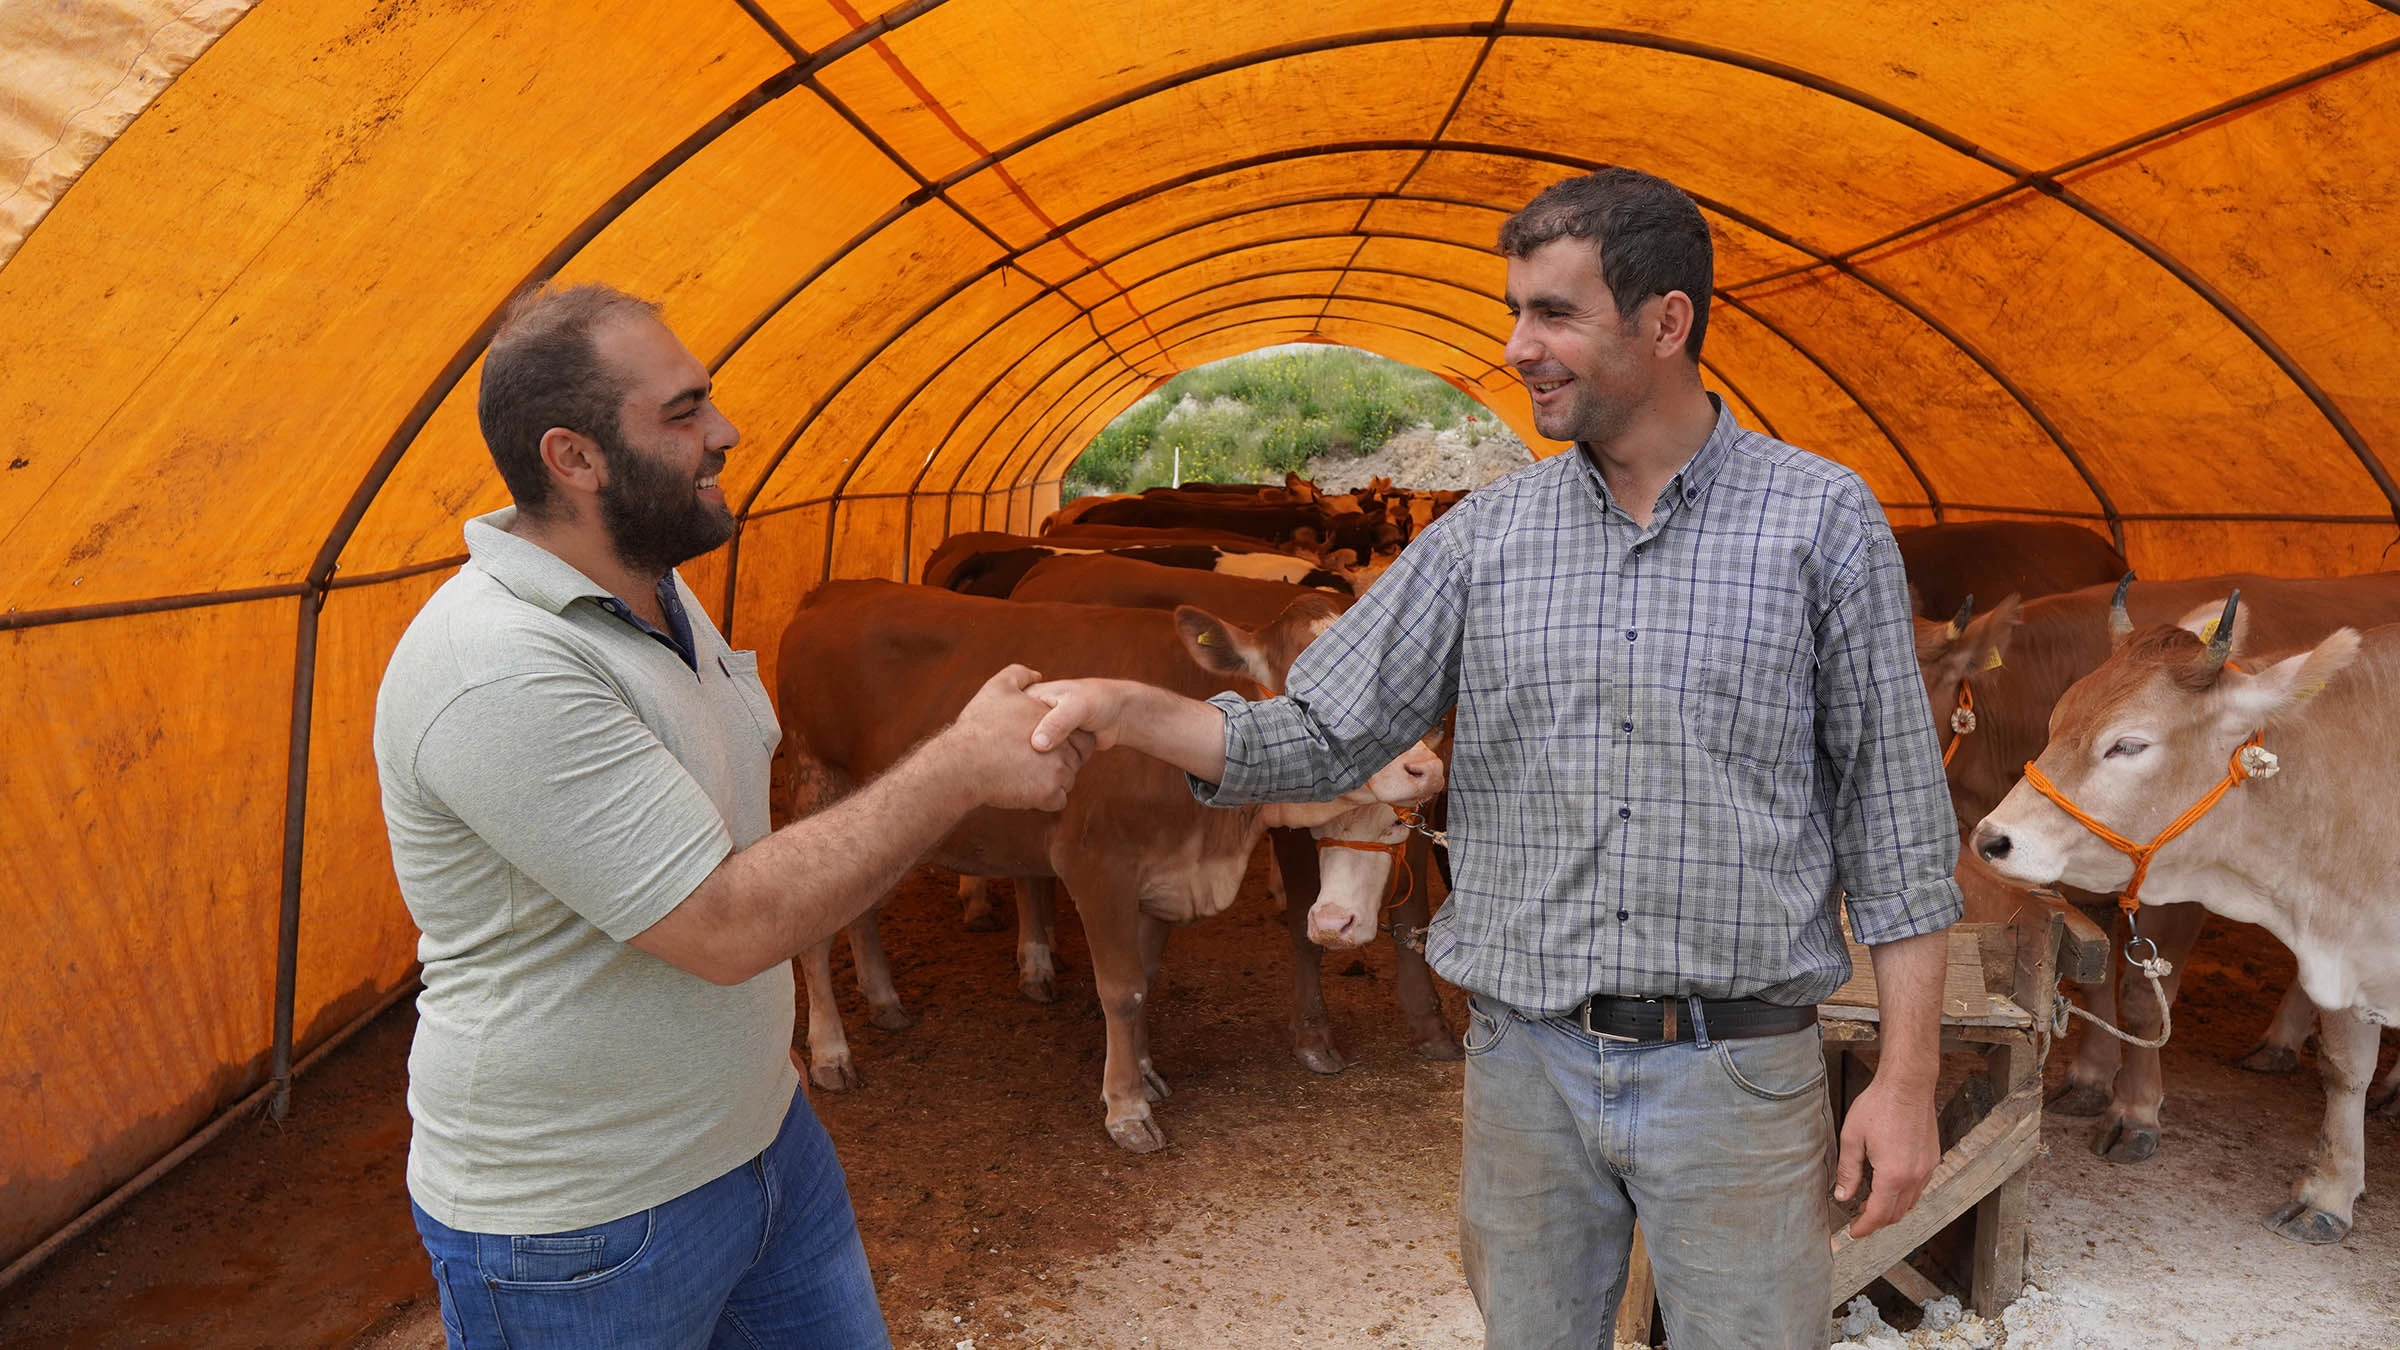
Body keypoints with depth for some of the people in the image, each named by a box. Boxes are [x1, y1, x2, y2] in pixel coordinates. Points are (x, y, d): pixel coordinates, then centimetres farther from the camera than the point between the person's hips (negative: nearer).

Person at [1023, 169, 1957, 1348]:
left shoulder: (1824, 520, -3)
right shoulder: (1485, 535, 2)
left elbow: (1893, 811, -2)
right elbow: (1321, 741, 1)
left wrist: (1908, 1076, -5)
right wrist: (1132, 711, -14)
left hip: (1738, 1070, -2)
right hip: (1526, 1063, 3)